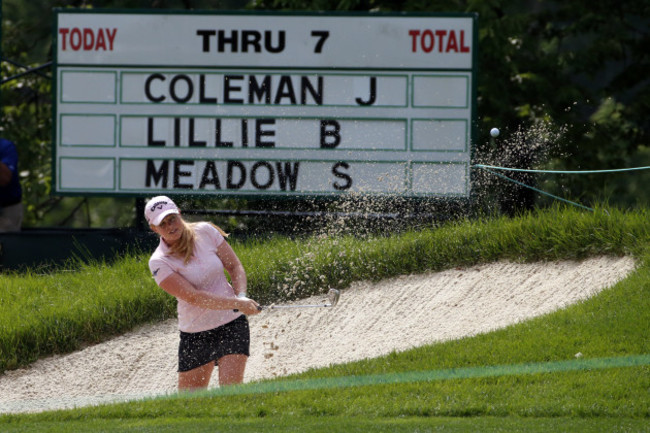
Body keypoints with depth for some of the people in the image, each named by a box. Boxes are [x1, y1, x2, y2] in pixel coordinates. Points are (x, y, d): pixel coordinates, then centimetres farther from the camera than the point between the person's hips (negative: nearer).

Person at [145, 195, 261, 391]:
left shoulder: (206, 232, -4)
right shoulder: (159, 262, -12)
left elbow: (235, 266, 5)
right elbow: (194, 297, -21)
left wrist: (241, 297, -15)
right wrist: (237, 304, -28)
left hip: (232, 324, 0)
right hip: (195, 336, 0)